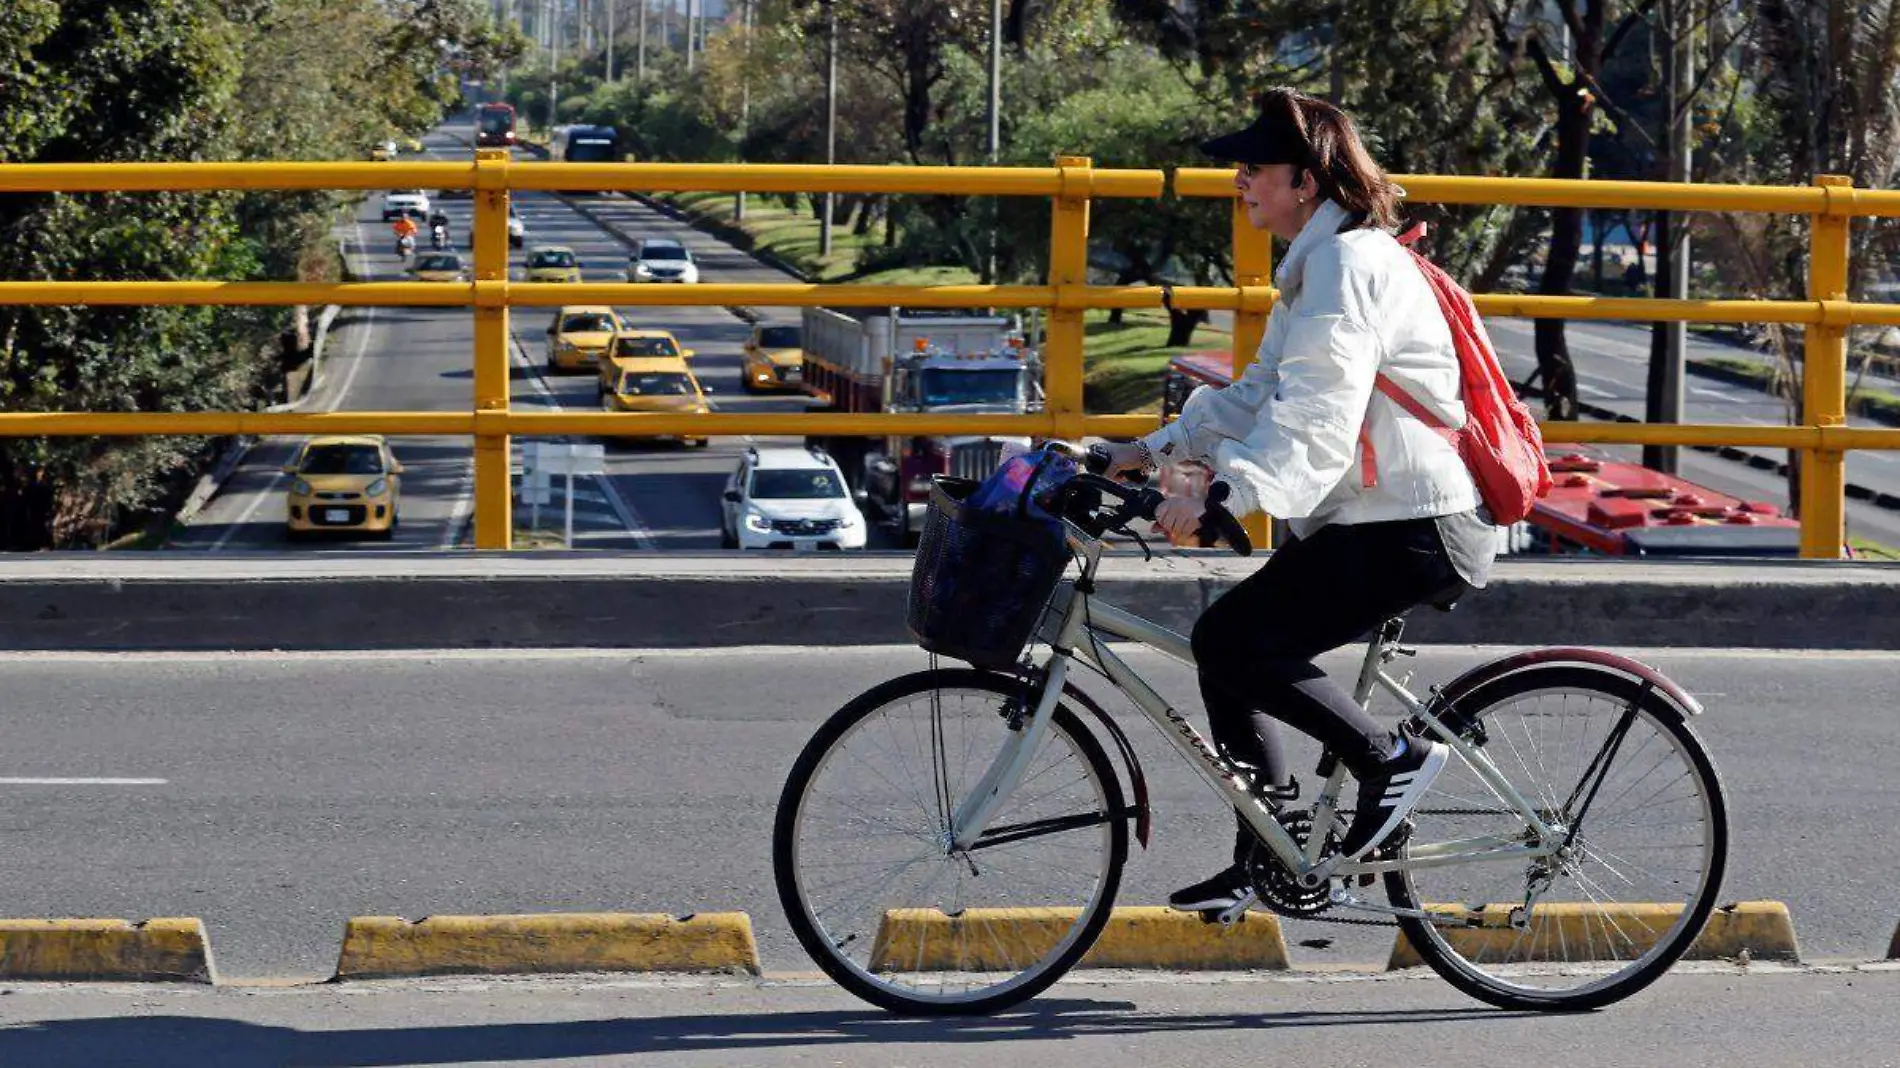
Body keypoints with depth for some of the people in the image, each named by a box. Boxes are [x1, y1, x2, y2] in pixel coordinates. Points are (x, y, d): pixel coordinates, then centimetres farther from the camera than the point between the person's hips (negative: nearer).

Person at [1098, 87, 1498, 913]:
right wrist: (1156, 450, 13)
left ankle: (1394, 758, -5)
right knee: (1227, 645, 9)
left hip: (1418, 529, -11)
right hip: (1372, 515, 11)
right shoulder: (1315, 262, 17)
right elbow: (1265, 394, 21)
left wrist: (1223, 499, -35)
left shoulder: (1349, 262, -16)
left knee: (1231, 638, -17)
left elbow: (1316, 415, -27)